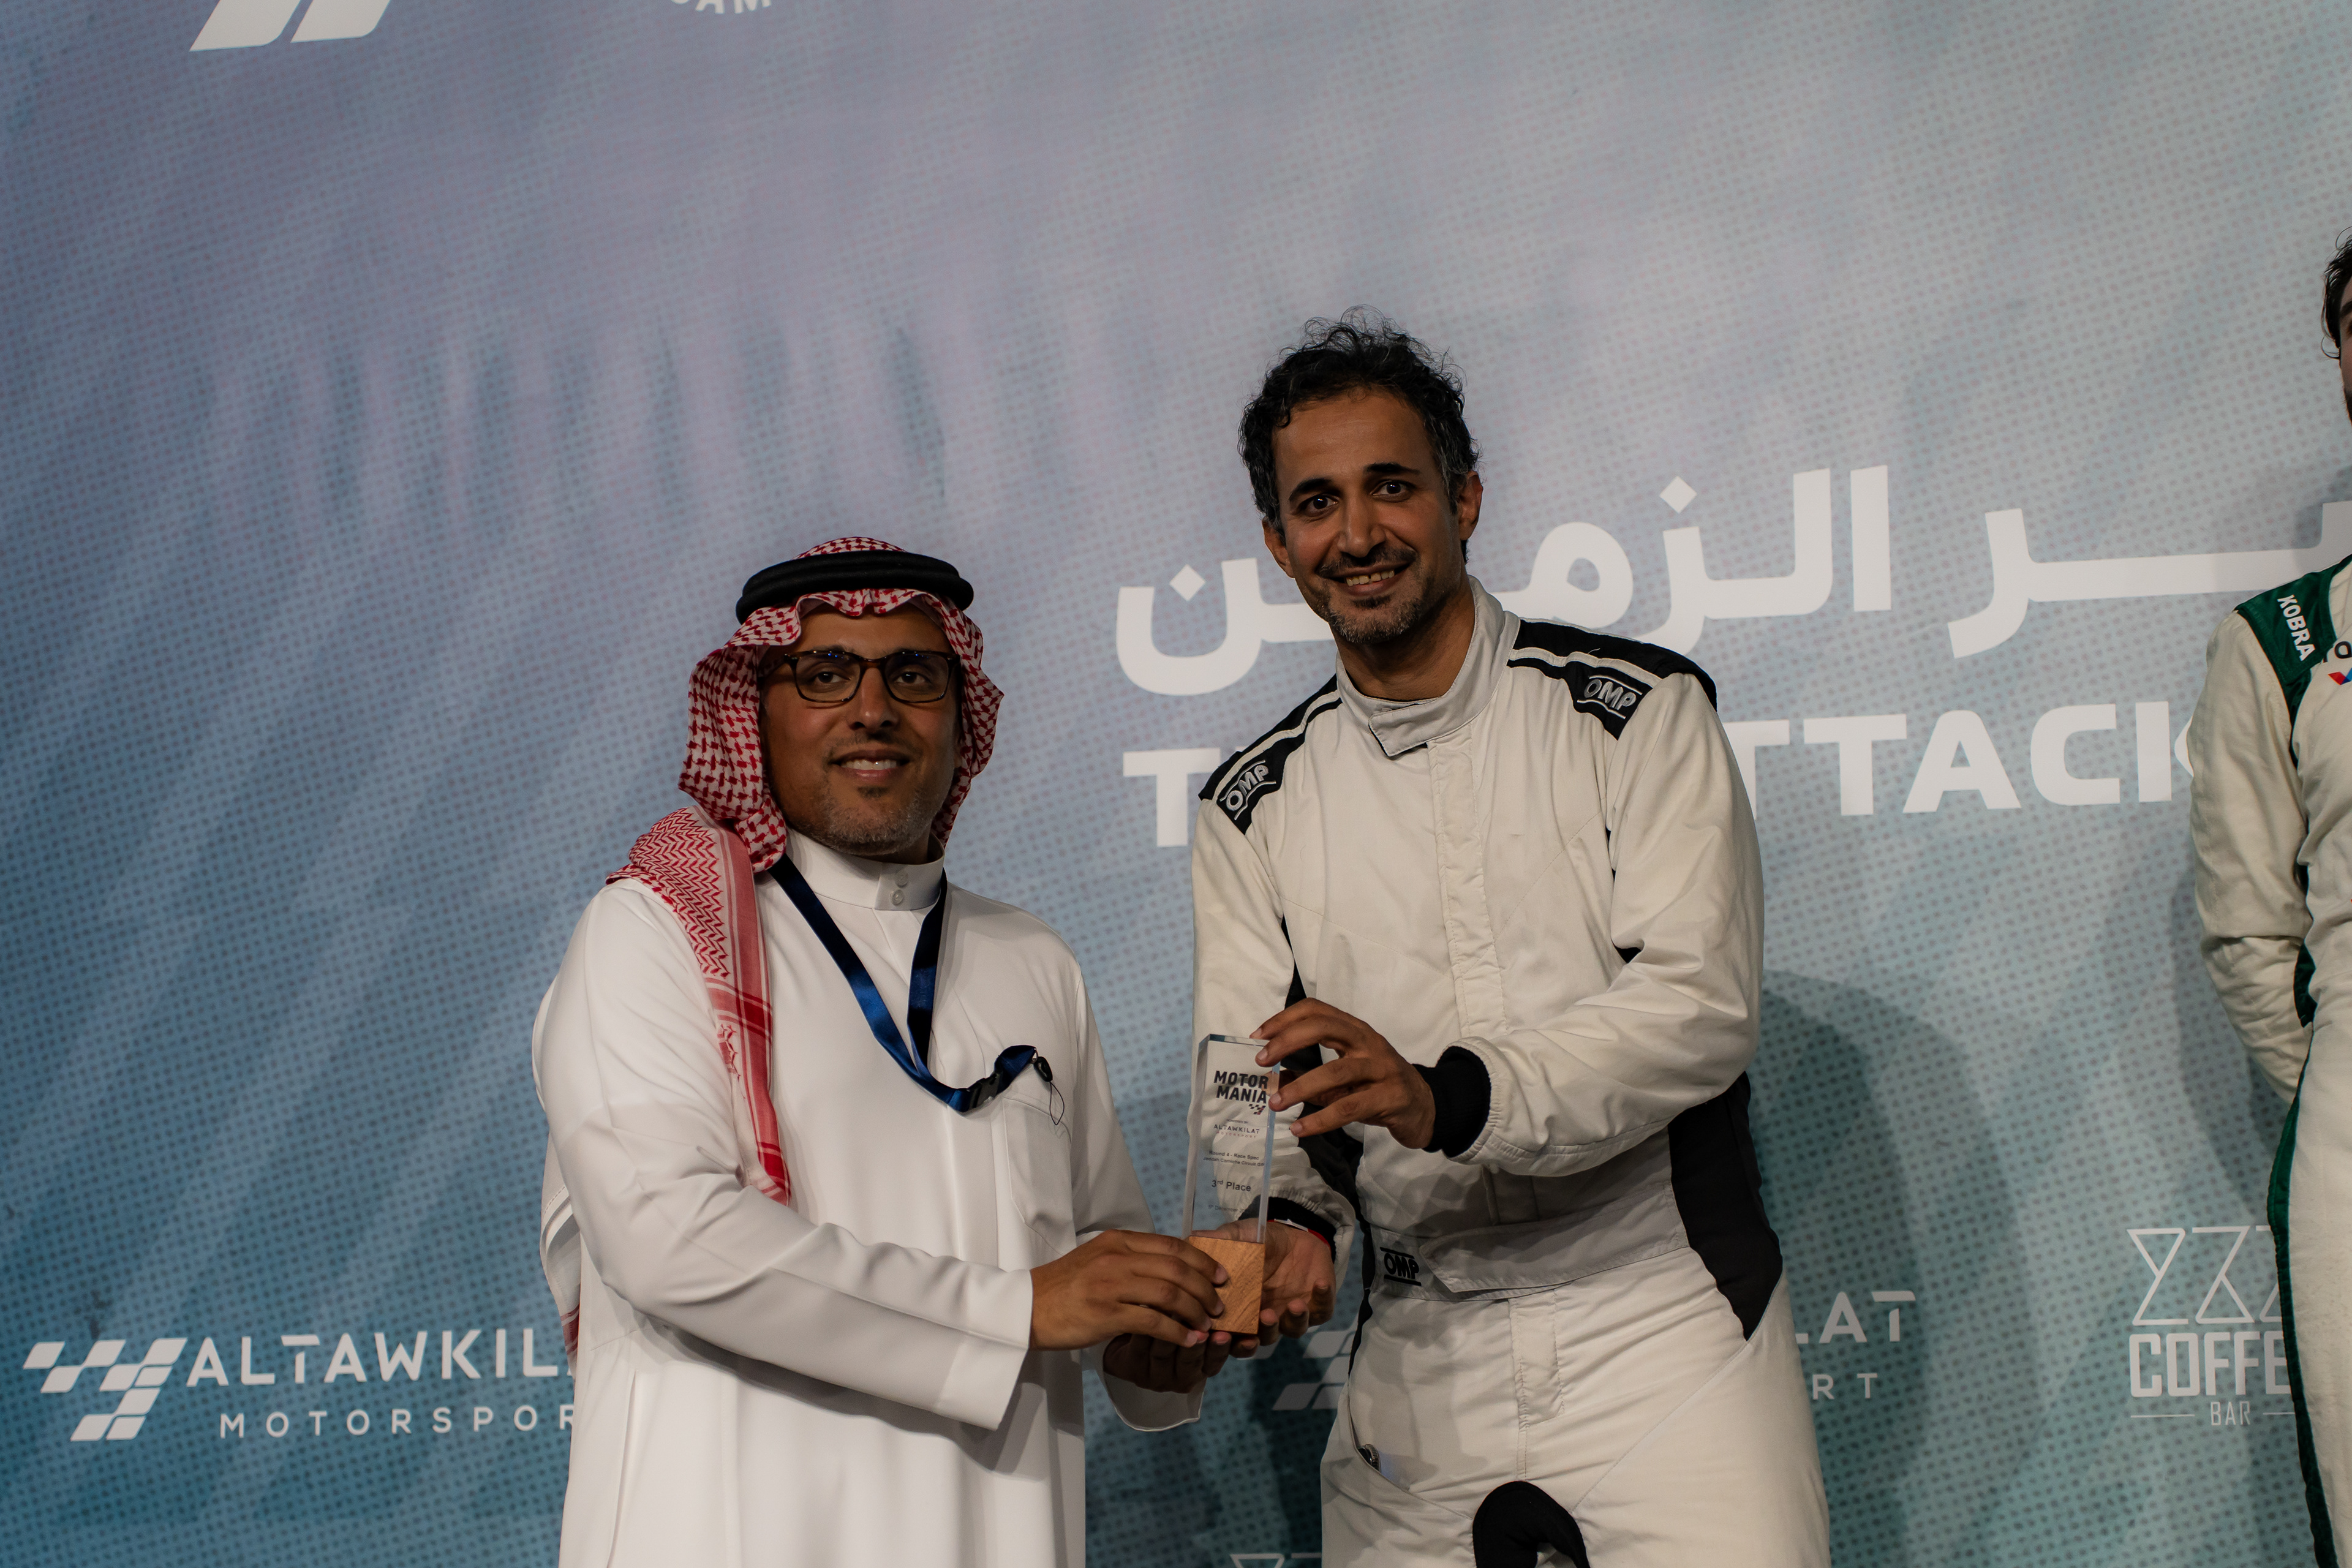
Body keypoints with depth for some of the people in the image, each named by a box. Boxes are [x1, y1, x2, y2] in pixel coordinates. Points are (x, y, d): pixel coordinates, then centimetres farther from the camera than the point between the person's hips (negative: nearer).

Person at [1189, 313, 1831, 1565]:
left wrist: (1449, 1097, -30)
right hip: (1416, 1360, 3)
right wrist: (1291, 1218, -20)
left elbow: (1698, 1005, -15)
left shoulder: (1634, 710, -5)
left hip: (1658, 1327, -3)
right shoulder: (1255, 806, 6)